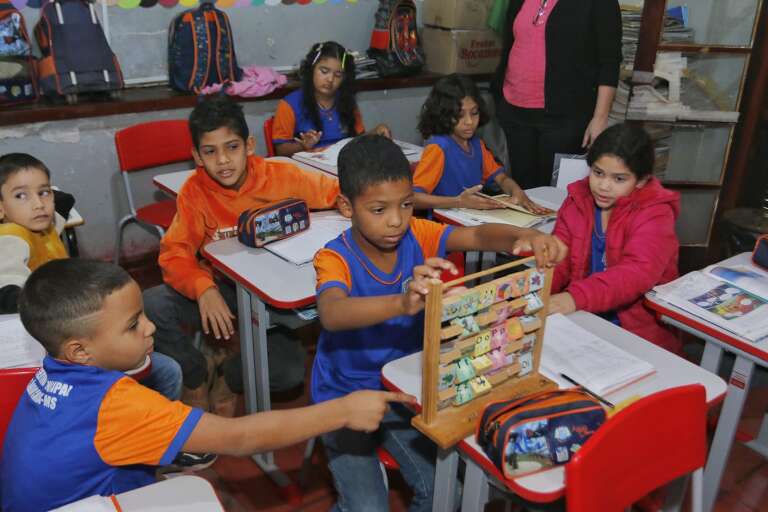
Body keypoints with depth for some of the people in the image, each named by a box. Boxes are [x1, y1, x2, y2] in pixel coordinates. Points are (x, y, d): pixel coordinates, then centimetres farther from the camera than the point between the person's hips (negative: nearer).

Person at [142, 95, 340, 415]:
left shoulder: (281, 177, -13)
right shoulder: (195, 191, -11)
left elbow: (338, 193, -4)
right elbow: (174, 253, -15)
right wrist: (204, 290, -33)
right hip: (221, 289, 1)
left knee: (290, 371, -24)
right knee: (151, 307, -26)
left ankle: (230, 377, 14)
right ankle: (198, 374, 7)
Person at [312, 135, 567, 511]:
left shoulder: (416, 235, -9)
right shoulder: (335, 258, -22)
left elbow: (479, 235, -23)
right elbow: (330, 314, -43)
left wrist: (525, 237, -45)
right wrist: (402, 302, -61)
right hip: (344, 397, -3)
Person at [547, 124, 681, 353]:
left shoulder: (655, 213, -10)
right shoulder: (578, 199, 5)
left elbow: (638, 273, -26)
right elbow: (559, 259, 2)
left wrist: (576, 297, -42)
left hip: (639, 330, -4)